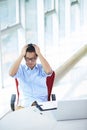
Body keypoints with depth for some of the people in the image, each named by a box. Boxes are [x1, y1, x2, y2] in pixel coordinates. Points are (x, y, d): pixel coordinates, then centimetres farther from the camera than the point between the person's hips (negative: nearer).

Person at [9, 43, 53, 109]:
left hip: (41, 101, 0)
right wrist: (21, 55, -13)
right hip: (24, 102, 0)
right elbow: (11, 73, -15)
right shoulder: (20, 68, 6)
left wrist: (39, 53, -13)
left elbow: (49, 71, -17)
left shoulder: (41, 68, 6)